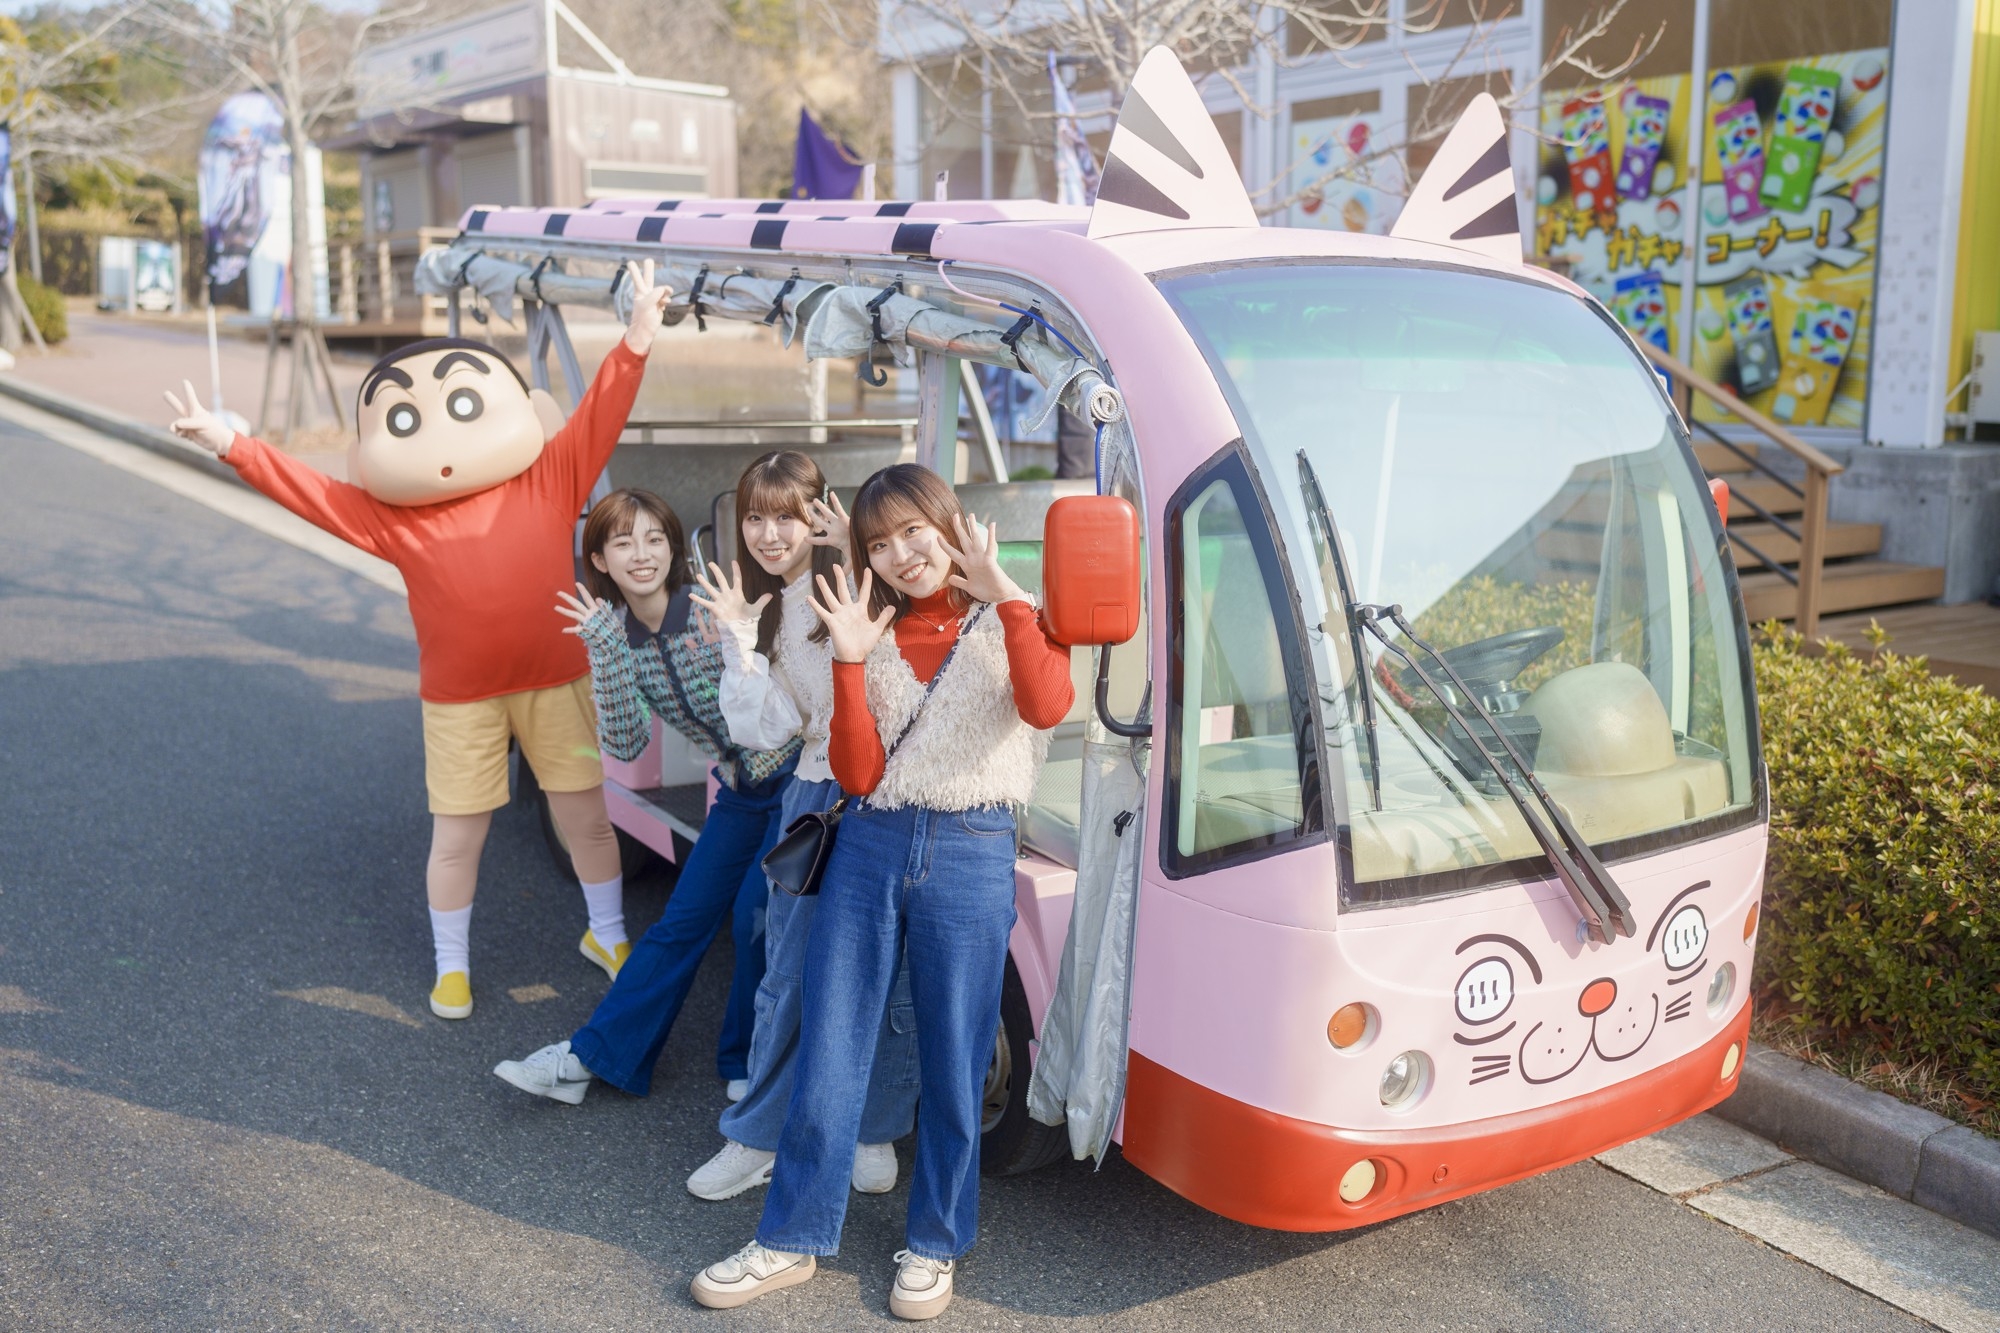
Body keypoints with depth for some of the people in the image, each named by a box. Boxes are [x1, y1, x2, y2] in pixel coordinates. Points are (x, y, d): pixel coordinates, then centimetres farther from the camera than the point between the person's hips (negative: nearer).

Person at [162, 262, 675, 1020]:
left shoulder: (549, 480, -3)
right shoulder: (389, 513, -2)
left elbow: (600, 415, -7)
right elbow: (309, 492, -2)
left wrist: (637, 337, -16)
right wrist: (230, 446, -11)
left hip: (557, 682, 0)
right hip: (459, 699, 0)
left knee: (585, 816, 12)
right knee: (457, 837, 8)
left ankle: (607, 934, 35)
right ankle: (450, 964, 29)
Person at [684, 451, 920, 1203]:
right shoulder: (766, 610, 9)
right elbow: (768, 730, 0)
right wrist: (741, 642, -10)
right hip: (814, 797, 4)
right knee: (787, 977, 9)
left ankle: (876, 1133, 25)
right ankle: (757, 1138, 23)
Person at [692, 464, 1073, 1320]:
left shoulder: (1007, 626, 1)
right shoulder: (876, 636, 11)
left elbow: (1048, 707, -23)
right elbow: (858, 775, -1)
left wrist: (1005, 594, -23)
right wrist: (849, 662, -9)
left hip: (970, 856, -3)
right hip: (869, 848, 3)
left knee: (952, 1063, 7)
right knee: (827, 1055, 7)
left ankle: (934, 1245, 25)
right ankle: (792, 1240, 22)